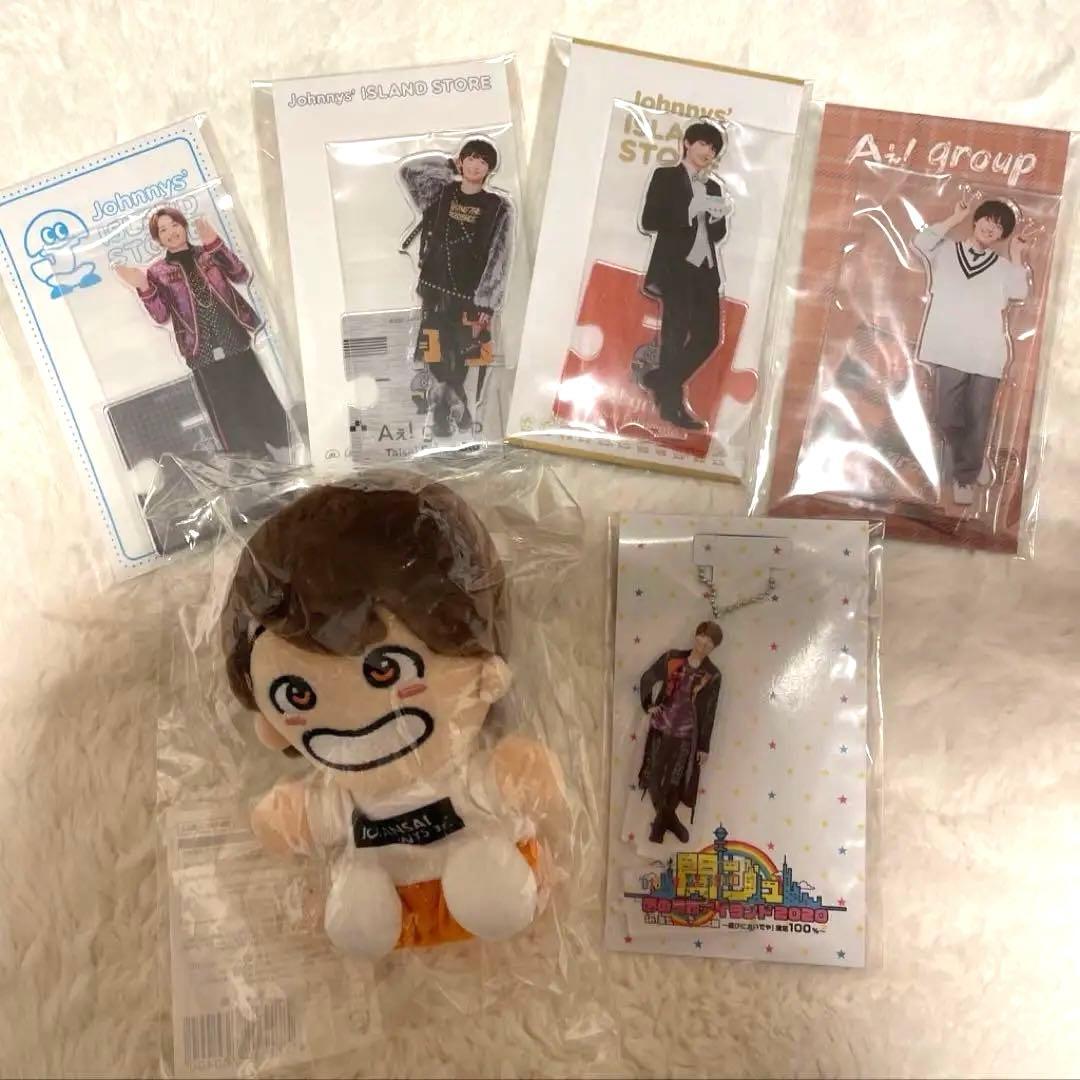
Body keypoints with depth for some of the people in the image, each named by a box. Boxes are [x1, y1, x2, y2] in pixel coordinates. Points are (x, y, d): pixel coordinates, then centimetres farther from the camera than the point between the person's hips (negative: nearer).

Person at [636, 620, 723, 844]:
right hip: (660, 727, 1)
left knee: (674, 782, 4)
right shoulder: (673, 658, 0)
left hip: (685, 734, -1)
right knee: (653, 777, 4)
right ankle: (667, 818, 26)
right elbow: (647, 678, 11)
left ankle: (663, 820, 28)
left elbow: (708, 714, -1)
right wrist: (649, 705, 0)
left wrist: (704, 747, -1)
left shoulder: (712, 675, -3)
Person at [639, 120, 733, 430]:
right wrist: (691, 209, -14)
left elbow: (717, 235, 18)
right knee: (676, 334, -4)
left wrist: (719, 215, -3)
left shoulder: (713, 187, 20)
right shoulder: (666, 176, 3)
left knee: (709, 335, 1)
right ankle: (672, 403, 5)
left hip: (705, 269, 6)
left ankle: (660, 381, 18)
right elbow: (649, 221, -8)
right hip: (676, 267, -6)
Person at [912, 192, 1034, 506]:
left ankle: (965, 475, 24)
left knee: (977, 422, 4)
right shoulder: (945, 252, 11)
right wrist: (955, 218, -5)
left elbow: (1020, 292, -3)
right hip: (950, 352, -1)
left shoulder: (1002, 267, 15)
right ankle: (974, 464, 24)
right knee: (947, 419, 0)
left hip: (986, 356, 1)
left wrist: (1017, 254, -1)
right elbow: (921, 241, -9)